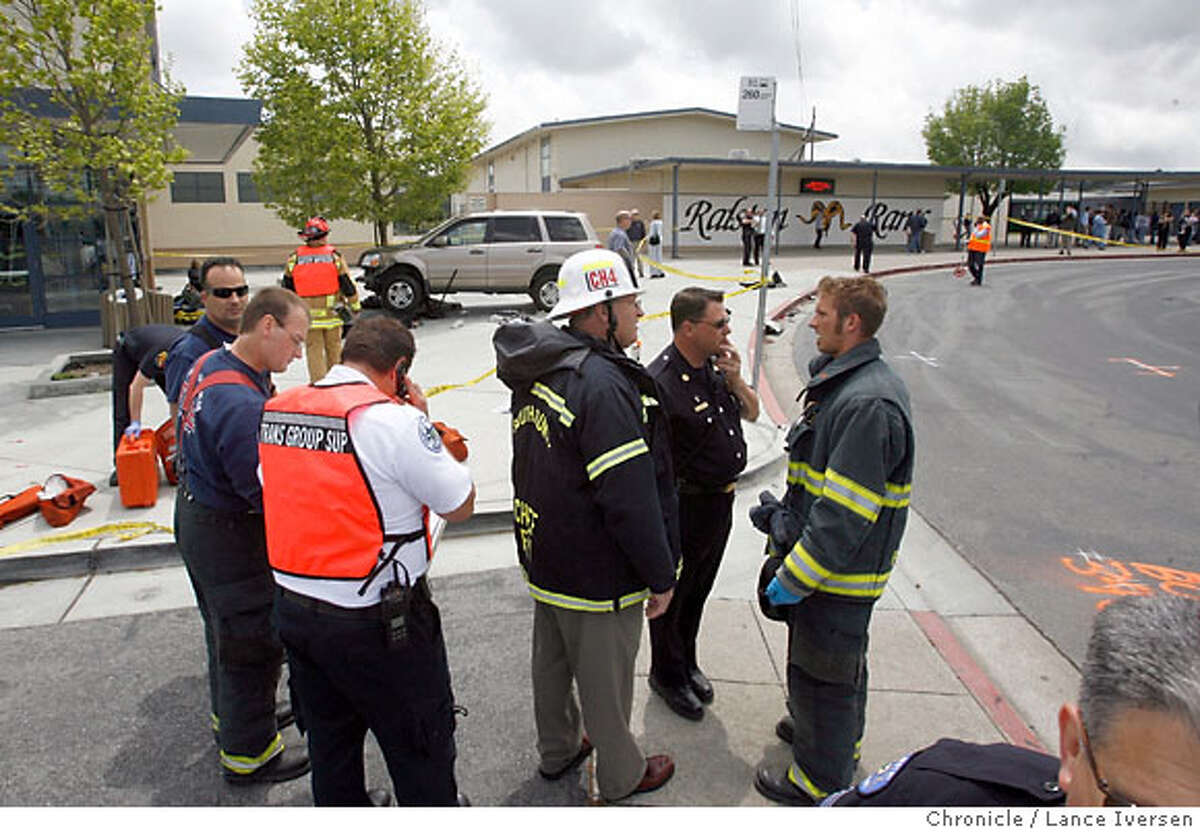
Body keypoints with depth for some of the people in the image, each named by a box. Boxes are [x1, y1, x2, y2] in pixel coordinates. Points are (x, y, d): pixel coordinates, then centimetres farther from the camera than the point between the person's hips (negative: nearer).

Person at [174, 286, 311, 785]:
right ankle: (248, 754, 26)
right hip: (230, 535, -10)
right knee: (253, 640, 7)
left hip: (196, 513, 10)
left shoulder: (211, 363, 0)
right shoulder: (239, 403, -32)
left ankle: (233, 715, 49)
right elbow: (269, 490, -31)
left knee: (226, 627, 27)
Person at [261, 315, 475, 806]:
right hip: (376, 621, -7)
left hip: (292, 609, 7)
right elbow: (460, 507, -13)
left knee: (329, 739, 27)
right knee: (420, 747, 14)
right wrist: (422, 420, -6)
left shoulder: (275, 411, 1)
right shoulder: (392, 419, -20)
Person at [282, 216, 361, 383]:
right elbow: (347, 285, -2)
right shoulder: (335, 255, -4)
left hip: (307, 315, 1)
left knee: (313, 351, 5)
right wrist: (355, 307, 10)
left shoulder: (294, 258, 1)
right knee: (334, 349, 13)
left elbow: (287, 288, 8)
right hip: (331, 313, 0)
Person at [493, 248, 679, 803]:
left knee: (552, 662, 25)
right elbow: (630, 500, -28)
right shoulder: (603, 384, -28)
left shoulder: (540, 372, 2)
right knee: (606, 679, 13)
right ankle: (621, 775, 36)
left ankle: (557, 752, 48)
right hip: (598, 576, -9)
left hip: (542, 556, 9)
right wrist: (660, 575, -15)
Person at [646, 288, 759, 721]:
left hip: (721, 502, 8)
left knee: (698, 591, 24)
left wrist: (735, 380, -10)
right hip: (684, 507, -8)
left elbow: (752, 413, 10)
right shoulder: (661, 383, -26)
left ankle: (687, 663, 45)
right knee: (672, 595, 14)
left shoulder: (715, 363, 0)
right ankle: (667, 675, 35)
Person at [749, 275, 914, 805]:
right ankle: (838, 739, 50)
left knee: (821, 671, 8)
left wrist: (793, 577, -22)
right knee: (841, 661, 27)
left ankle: (820, 782, 28)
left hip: (841, 571, -10)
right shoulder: (840, 380, 6)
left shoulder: (869, 404, -27)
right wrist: (785, 524, 15)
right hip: (824, 557, 10)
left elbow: (844, 516, -29)